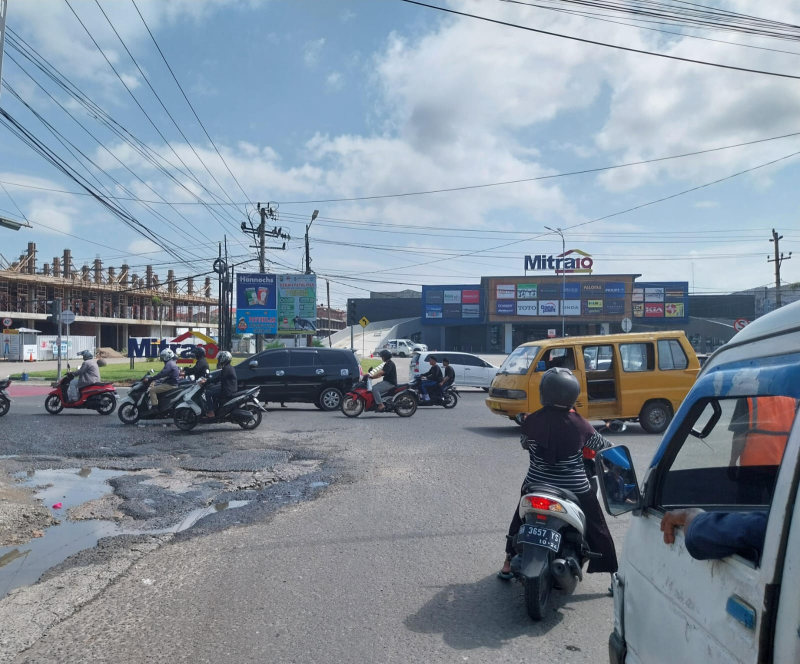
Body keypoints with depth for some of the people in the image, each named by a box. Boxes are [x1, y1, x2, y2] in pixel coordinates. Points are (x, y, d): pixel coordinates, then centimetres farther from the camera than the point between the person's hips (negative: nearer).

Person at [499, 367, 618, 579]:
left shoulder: (531, 421, -10)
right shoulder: (578, 423, -13)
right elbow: (602, 445, 0)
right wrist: (614, 448, 22)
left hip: (536, 486, 2)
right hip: (575, 489, -2)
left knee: (520, 522, 26)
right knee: (597, 529, 16)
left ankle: (508, 565, 34)